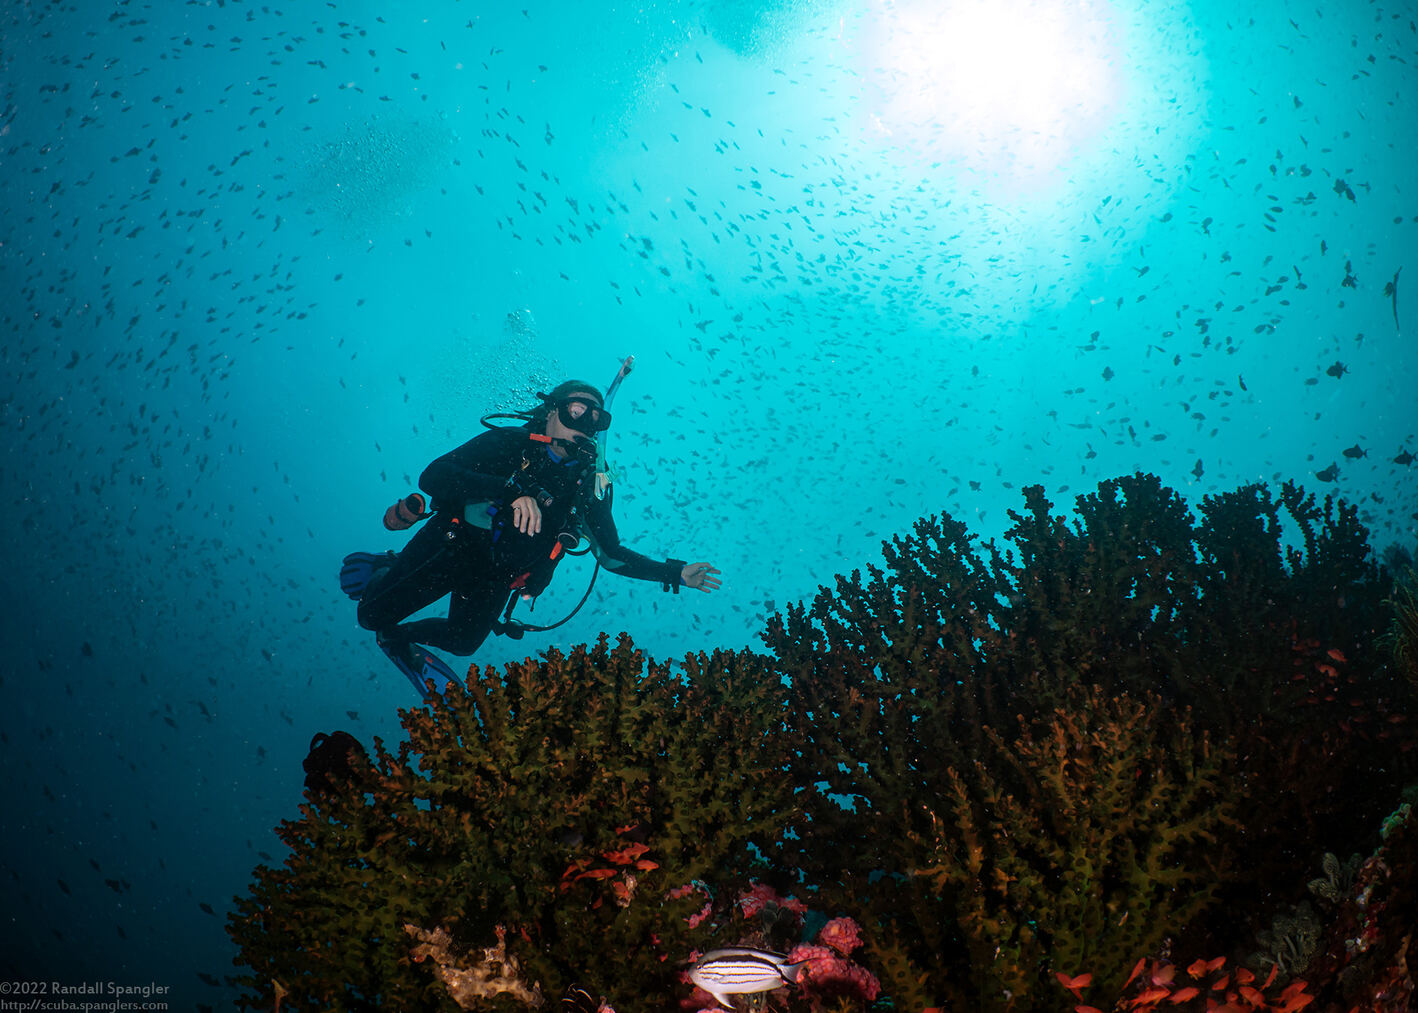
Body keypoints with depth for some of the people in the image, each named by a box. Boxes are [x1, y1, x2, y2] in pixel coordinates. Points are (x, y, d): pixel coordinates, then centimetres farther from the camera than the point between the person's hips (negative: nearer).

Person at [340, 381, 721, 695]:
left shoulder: (588, 485, -10)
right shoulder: (509, 443, -21)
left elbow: (612, 555, 0)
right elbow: (432, 477, -34)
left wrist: (675, 573, -10)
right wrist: (513, 491, -48)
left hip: (493, 579, 4)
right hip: (447, 548, -4)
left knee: (462, 642, 9)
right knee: (373, 612, -2)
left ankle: (401, 638, 40)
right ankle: (382, 572, 33)